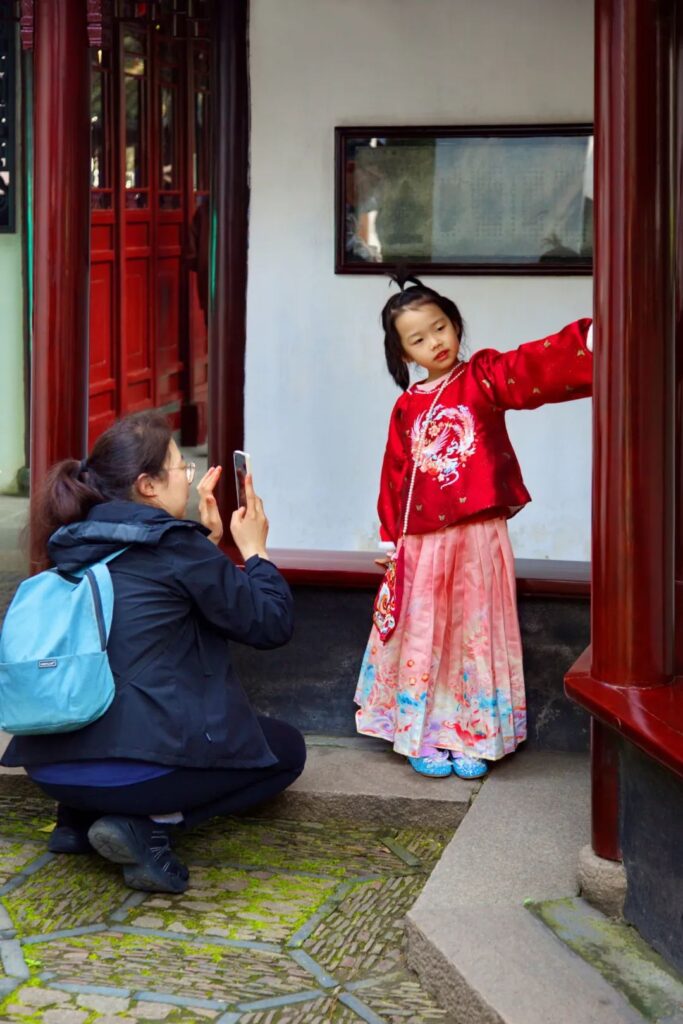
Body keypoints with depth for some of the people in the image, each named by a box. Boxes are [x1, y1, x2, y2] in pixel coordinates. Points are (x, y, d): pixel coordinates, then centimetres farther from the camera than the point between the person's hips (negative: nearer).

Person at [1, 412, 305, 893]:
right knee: (287, 749, 17)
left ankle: (80, 816, 12)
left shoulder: (76, 545, 11)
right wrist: (254, 547, 13)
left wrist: (207, 538, 23)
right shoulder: (173, 545, -9)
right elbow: (272, 624, -2)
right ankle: (151, 826, -5)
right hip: (140, 761, -7)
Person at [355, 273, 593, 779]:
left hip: (479, 538, -2)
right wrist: (392, 538, 9)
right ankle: (423, 737, 18)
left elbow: (534, 368, -19)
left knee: (476, 634, 5)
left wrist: (589, 339, -36)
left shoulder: (483, 377, -2)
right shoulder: (407, 408, 6)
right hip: (423, 543, 2)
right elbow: (396, 475, 10)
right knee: (424, 638, 7)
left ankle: (471, 737, 15)